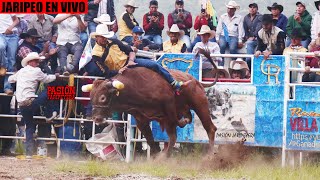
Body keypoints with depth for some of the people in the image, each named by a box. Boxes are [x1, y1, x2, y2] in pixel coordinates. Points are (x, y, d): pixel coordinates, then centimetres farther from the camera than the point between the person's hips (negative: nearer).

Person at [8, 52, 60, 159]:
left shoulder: (21, 71, 15)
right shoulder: (36, 71, -2)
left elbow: (10, 79, 28)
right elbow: (46, 79, 13)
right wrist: (55, 76, 32)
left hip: (21, 105, 6)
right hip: (30, 102, -6)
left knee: (29, 127, 13)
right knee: (47, 93, 14)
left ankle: (29, 153, 7)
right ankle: (49, 116, 22)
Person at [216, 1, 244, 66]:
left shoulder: (239, 18, 10)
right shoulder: (223, 17, 16)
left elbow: (240, 30, 4)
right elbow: (219, 28, 12)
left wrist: (240, 41, -7)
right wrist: (217, 38, 0)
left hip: (233, 37, -1)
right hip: (223, 36, 2)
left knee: (232, 48, -32)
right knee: (222, 46, -31)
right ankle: (220, 65, -29)